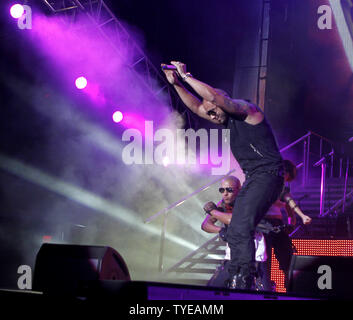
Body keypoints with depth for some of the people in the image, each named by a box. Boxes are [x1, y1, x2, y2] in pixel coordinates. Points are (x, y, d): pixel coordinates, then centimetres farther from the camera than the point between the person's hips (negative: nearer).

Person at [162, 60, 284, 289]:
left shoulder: (246, 110, -10)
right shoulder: (229, 120, 17)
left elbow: (214, 96, -23)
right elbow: (196, 106, 16)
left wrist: (186, 76, -16)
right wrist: (177, 84, 5)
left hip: (268, 176, -10)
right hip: (252, 180, 10)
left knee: (242, 227, -23)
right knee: (235, 232, 6)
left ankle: (245, 282, -26)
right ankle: (236, 284, 8)